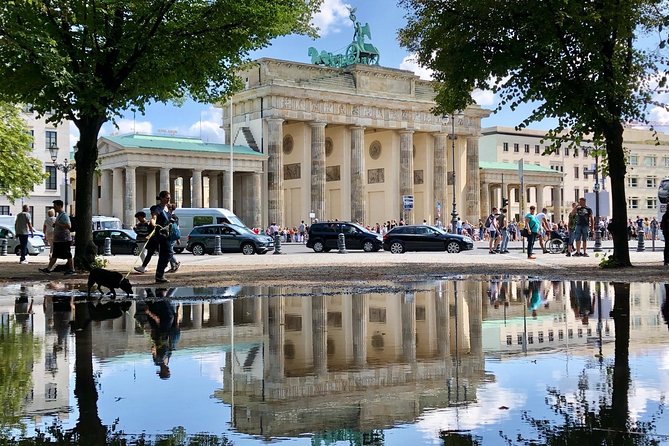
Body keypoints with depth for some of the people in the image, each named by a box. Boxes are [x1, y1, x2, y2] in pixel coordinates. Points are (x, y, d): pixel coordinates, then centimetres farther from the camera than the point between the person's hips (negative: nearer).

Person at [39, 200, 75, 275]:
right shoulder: (59, 215, 16)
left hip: (64, 240, -10)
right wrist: (55, 225, 13)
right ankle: (48, 268, 10)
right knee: (54, 255, 9)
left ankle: (72, 269, 5)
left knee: (68, 255, -2)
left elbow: (69, 226, -26)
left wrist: (58, 224, -23)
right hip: (58, 240, 10)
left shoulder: (64, 215, -15)